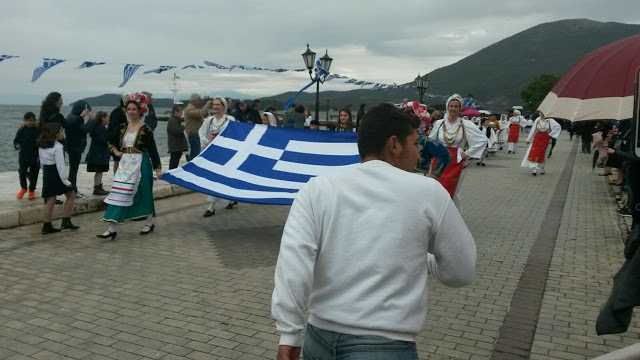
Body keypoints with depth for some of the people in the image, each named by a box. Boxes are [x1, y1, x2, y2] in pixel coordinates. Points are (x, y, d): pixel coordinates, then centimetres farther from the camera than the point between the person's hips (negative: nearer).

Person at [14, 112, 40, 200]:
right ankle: (23, 188, 33)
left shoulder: (38, 131, -7)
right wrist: (17, 145, -19)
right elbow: (16, 140, 4)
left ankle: (32, 190, 25)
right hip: (23, 156, 1)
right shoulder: (21, 131, -3)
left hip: (35, 157, -1)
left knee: (33, 175, 7)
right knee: (22, 173, 8)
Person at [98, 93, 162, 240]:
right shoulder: (123, 127, 8)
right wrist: (115, 151, 1)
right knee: (118, 194, -1)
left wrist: (158, 168, -10)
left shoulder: (145, 129, -8)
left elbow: (153, 150, -8)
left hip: (140, 165, -5)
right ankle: (112, 228, -1)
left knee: (143, 194, 6)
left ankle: (149, 222, 27)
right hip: (125, 164, 5)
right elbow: (112, 143, 22)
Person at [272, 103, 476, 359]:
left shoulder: (317, 188, -1)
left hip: (319, 339, 4)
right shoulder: (428, 192, -3)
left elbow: (293, 258, -12)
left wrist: (289, 334, -8)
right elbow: (462, 273, 5)